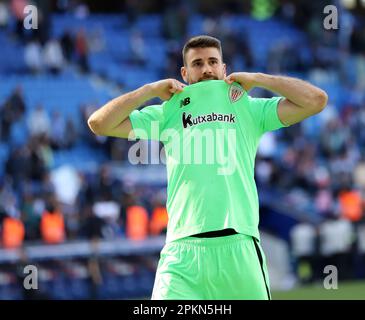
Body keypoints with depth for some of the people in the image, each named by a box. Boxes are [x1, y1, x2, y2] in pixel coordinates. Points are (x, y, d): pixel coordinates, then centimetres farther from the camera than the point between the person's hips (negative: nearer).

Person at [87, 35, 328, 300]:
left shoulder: (249, 110, 13)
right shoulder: (167, 114, 16)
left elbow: (316, 100, 6)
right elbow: (99, 123, 12)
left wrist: (257, 79, 7)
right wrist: (151, 89, 9)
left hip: (240, 247, 0)